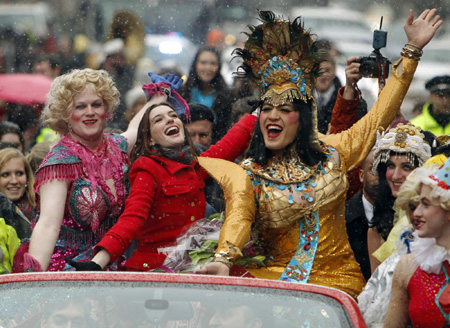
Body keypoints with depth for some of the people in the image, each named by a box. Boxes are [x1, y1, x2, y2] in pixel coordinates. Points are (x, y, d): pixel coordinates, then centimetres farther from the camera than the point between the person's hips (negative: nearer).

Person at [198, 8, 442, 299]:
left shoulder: (331, 152, 8)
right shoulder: (249, 173, 3)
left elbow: (380, 115, 10)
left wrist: (412, 50, 10)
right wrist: (223, 260, -36)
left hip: (338, 278, 1)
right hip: (274, 276, -1)